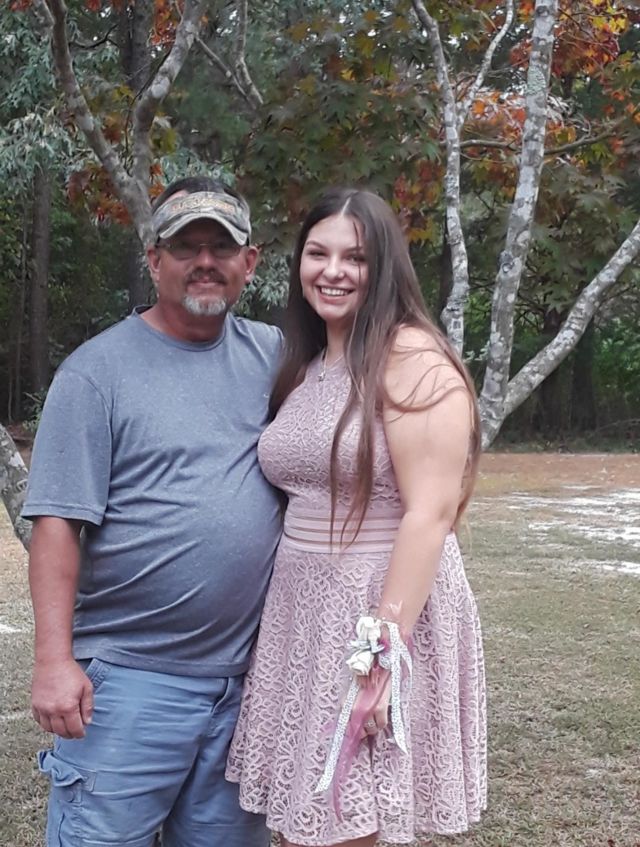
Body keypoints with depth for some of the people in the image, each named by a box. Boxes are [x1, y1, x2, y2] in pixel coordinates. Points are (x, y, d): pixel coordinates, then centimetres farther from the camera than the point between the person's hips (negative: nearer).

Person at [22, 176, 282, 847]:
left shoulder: (272, 354, 8)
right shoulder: (98, 371, -5)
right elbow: (58, 523, -9)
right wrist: (54, 660, -15)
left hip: (245, 674, 5)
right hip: (128, 676, -4)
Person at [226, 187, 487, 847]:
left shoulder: (414, 359, -13)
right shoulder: (305, 366, 12)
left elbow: (430, 514, -19)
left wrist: (383, 648, -23)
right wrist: (278, 609, 13)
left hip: (385, 609, -7)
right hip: (301, 612, 8)